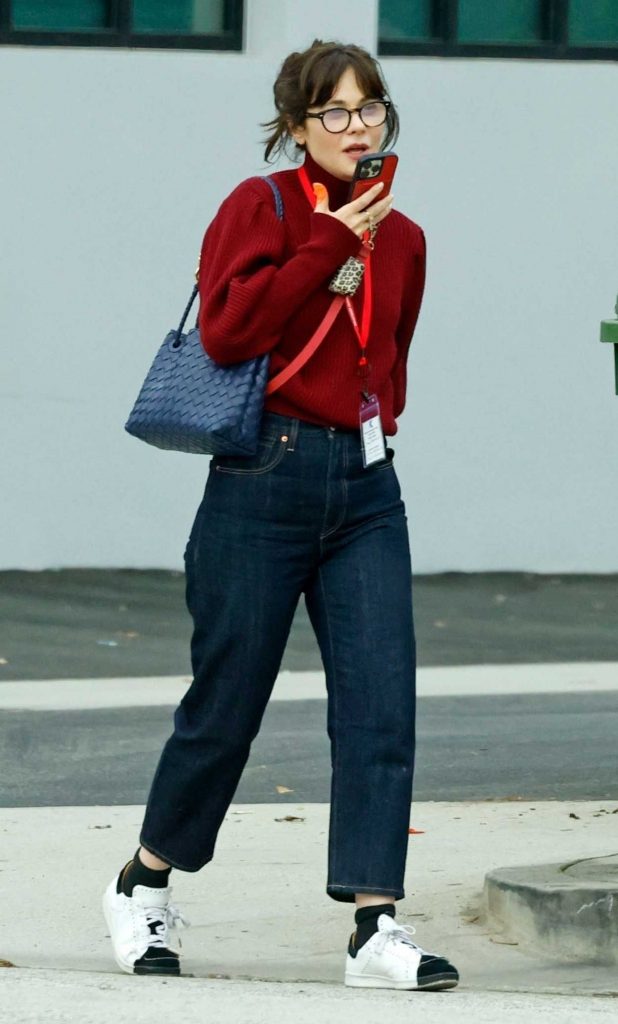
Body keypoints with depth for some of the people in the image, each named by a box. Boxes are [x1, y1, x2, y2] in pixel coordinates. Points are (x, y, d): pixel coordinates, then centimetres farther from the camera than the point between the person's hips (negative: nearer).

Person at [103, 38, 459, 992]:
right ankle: (144, 887, 24)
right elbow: (228, 327, -18)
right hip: (268, 477, -5)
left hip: (365, 485, 5)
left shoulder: (401, 239, 13)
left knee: (382, 703, -7)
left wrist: (379, 422, 10)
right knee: (227, 701, 2)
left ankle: (376, 927, -9)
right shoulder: (261, 206, -3)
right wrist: (330, 241, -17)